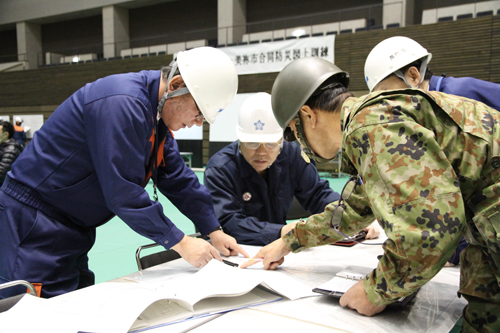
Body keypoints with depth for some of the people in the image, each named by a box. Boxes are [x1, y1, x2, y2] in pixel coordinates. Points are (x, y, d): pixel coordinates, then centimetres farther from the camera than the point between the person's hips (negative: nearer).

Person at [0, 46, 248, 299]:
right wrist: (180, 243, -21)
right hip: (33, 224, -9)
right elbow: (122, 191, -28)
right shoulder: (122, 104, -26)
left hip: (71, 230, 10)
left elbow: (177, 177, 8)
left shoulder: (158, 113, 5)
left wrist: (213, 231, 5)